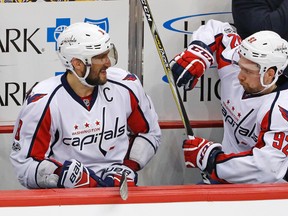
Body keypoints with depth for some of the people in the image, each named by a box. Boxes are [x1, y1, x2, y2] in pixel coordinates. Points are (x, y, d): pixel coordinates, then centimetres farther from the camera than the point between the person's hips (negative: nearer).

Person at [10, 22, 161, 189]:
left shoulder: (126, 87, 1)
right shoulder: (43, 102, -12)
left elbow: (150, 133, 18)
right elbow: (25, 165, -10)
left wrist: (127, 167, 2)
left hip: (120, 187, 2)